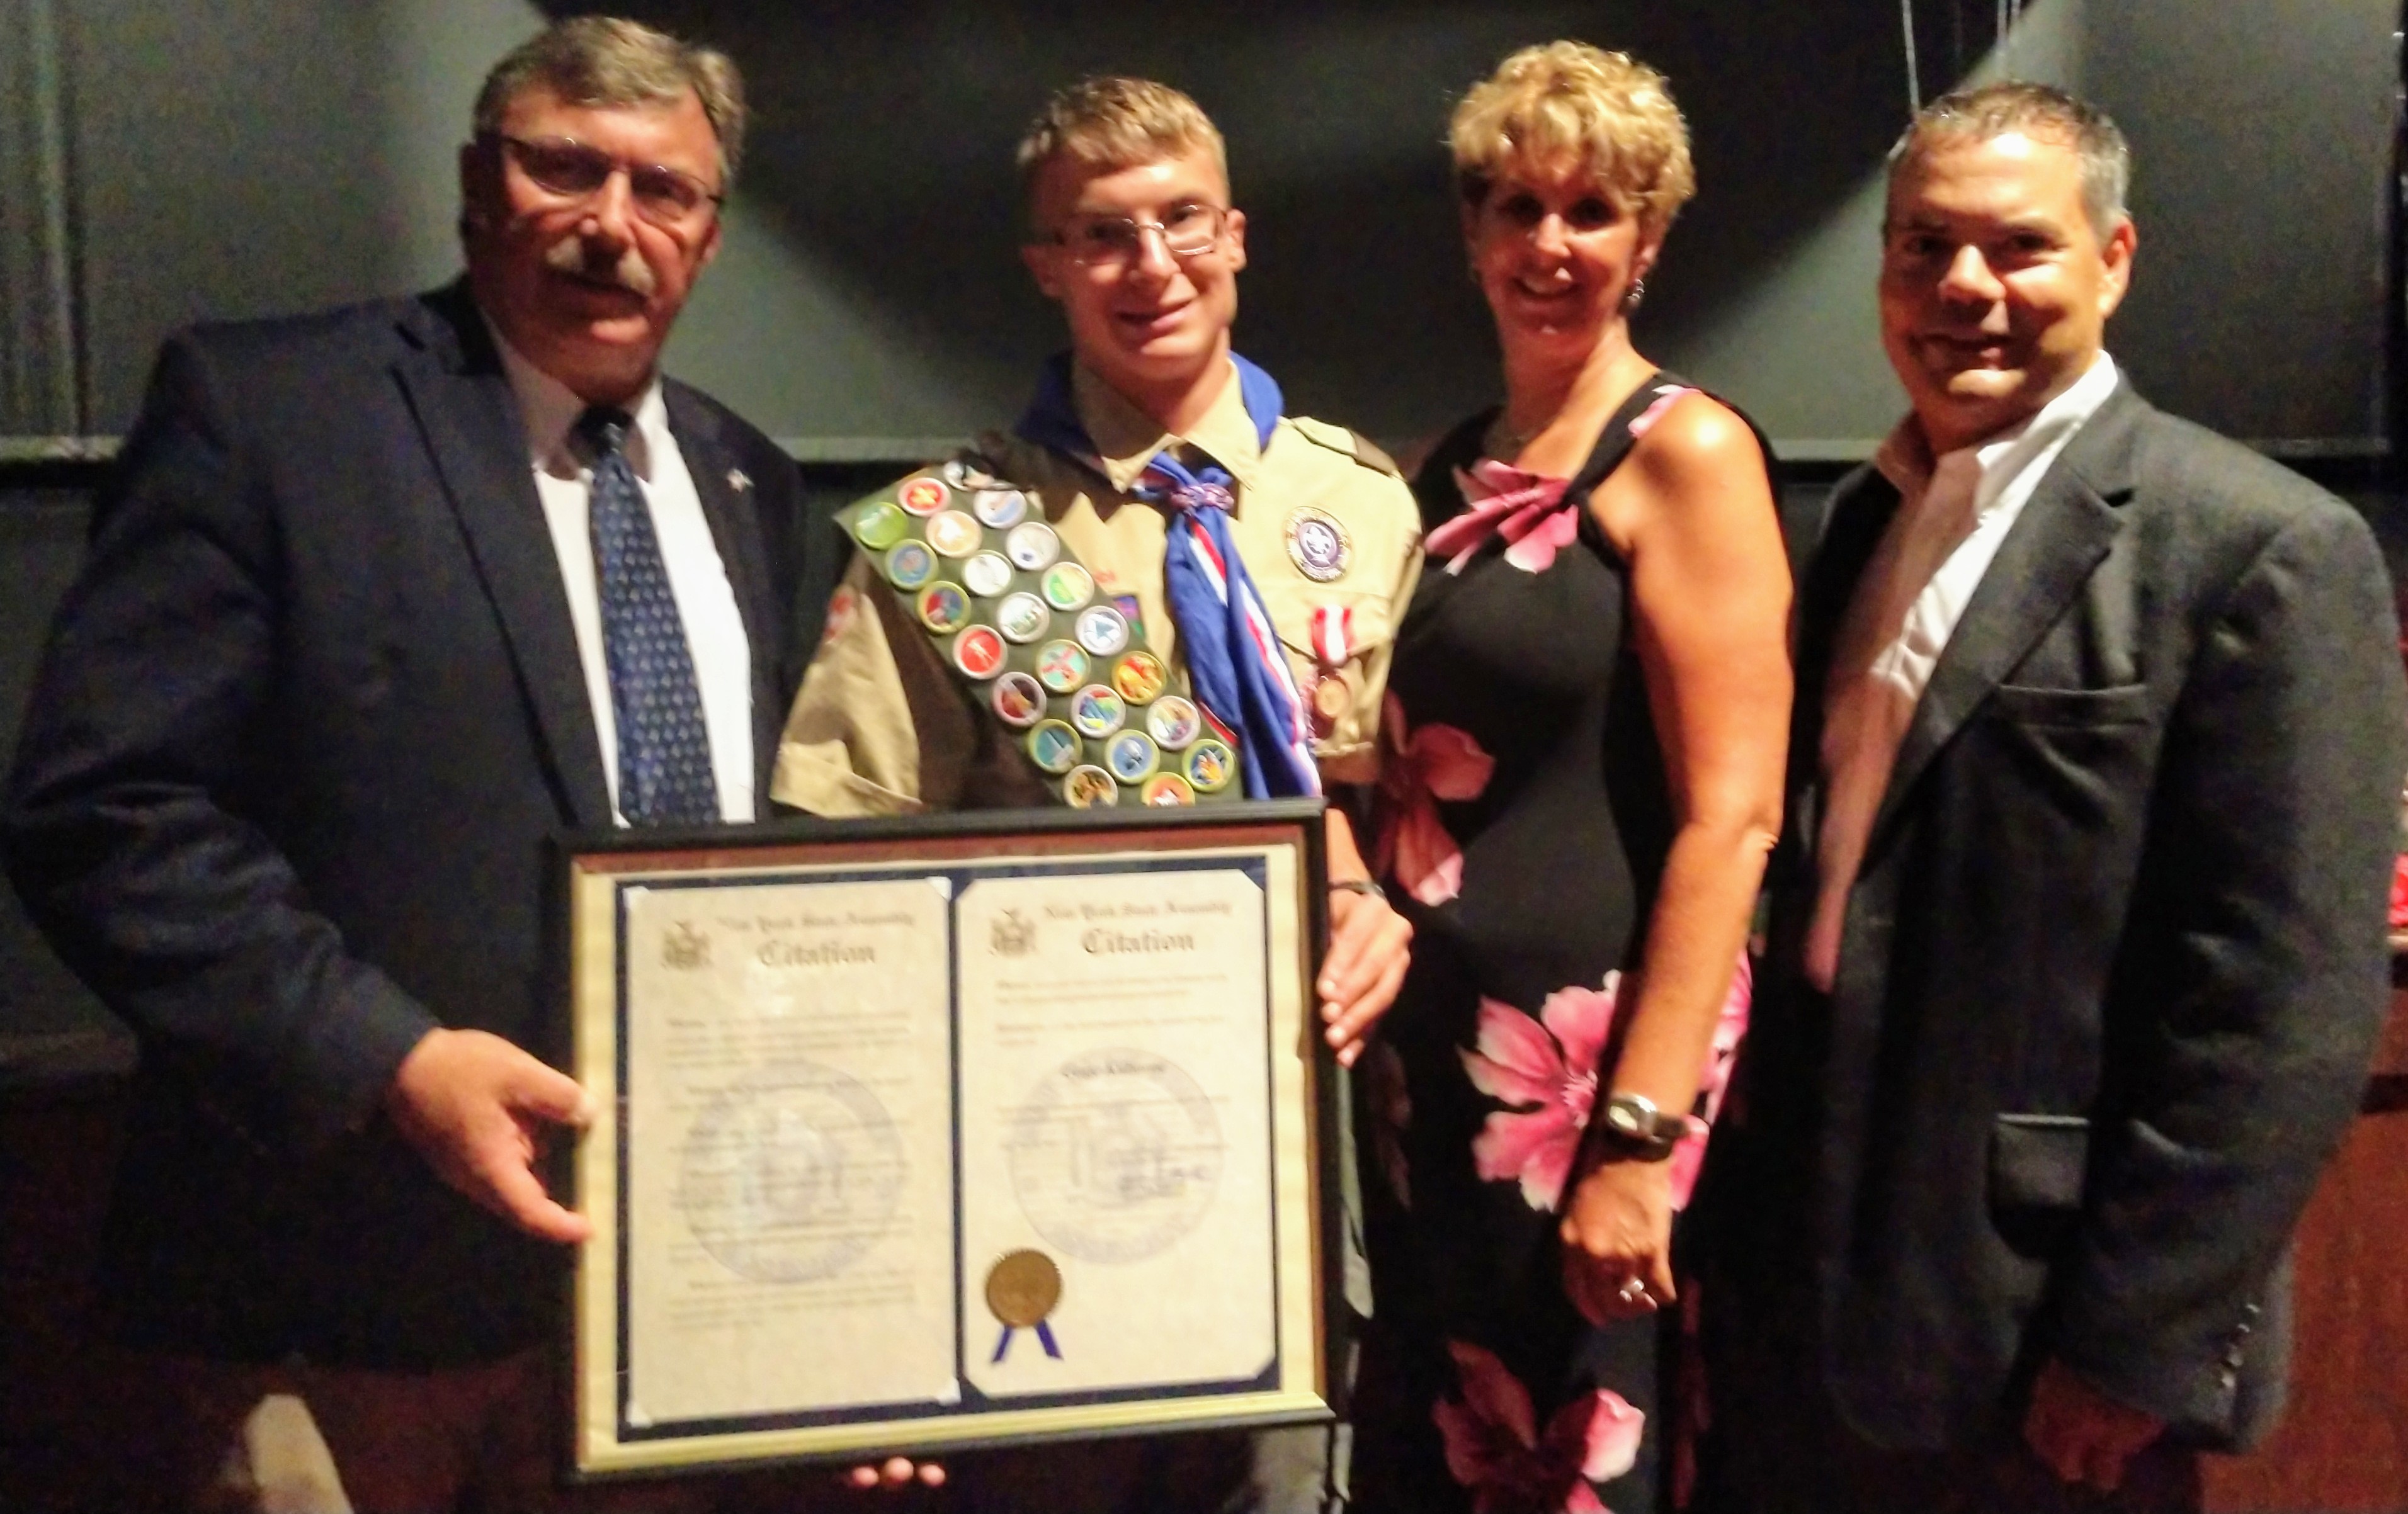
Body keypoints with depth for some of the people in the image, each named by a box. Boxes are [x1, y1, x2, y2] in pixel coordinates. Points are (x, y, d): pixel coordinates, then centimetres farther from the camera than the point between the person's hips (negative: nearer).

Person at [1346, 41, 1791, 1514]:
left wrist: (1636, 1139, -20)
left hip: (1598, 1050, -6)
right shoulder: (1455, 467, 10)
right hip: (1436, 1038, 7)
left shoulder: (1685, 452, -10)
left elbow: (1732, 815, -17)